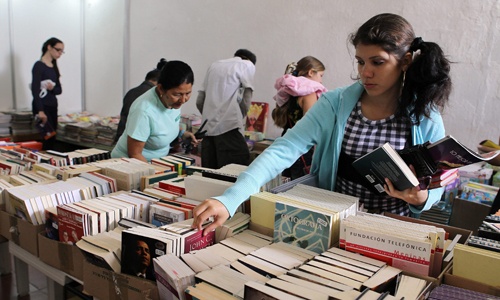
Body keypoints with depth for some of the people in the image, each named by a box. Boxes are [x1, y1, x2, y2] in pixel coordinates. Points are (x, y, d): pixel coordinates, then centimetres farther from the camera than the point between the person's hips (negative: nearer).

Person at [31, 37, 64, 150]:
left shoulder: (54, 67, 14)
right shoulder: (39, 65, -9)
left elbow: (59, 90, 14)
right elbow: (35, 89, -17)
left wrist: (52, 88, -10)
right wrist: (40, 111, -25)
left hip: (53, 106, 8)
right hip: (42, 106, -8)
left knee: (52, 138, 5)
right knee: (48, 137, -13)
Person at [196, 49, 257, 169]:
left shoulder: (214, 65, 22)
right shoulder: (248, 64, 7)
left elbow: (199, 102, 18)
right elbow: (246, 101, -4)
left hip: (208, 128, 6)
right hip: (229, 127, -6)